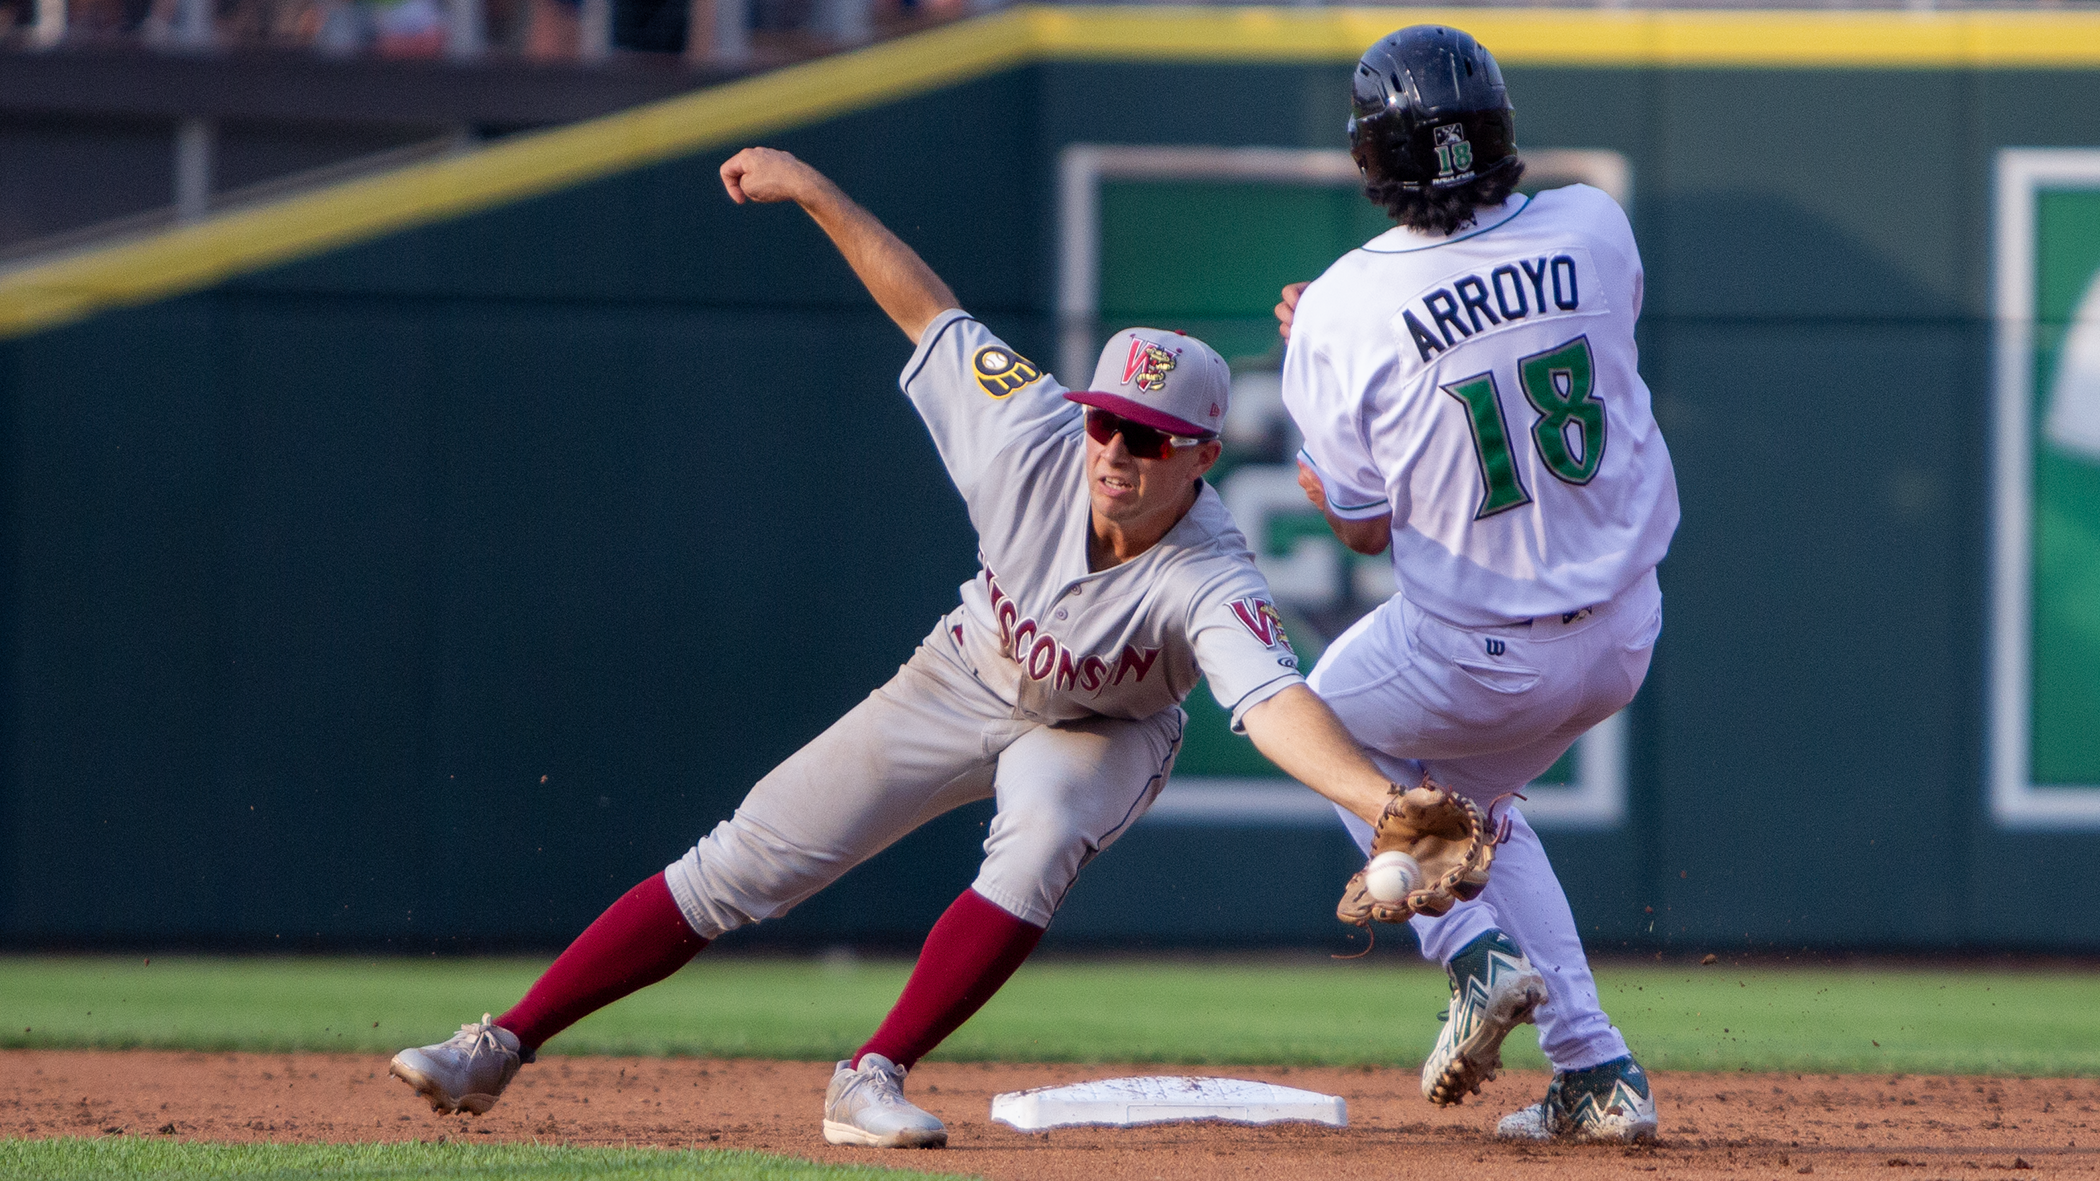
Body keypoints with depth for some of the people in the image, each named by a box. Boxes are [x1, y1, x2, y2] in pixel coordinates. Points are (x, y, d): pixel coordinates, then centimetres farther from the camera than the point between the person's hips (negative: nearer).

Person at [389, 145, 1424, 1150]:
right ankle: (501, 1047, 4)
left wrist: (1379, 799, -74)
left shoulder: (1211, 585, -39)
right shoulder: (1034, 439, -30)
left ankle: (873, 1079, -22)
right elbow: (933, 315, -15)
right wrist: (814, 192, -12)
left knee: (1042, 836, -37)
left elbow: (1274, 702, -56)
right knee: (740, 866, -3)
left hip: (1102, 731, -2)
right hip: (969, 682, 2)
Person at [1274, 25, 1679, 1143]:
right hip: (1622, 631, 4)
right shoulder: (1594, 227, -7)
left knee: (1335, 716, 29)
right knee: (1464, 792, 30)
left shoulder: (1343, 310, -18)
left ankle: (1480, 954, 10)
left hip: (1477, 653, -4)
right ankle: (1597, 1078, 20)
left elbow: (1363, 525, -8)